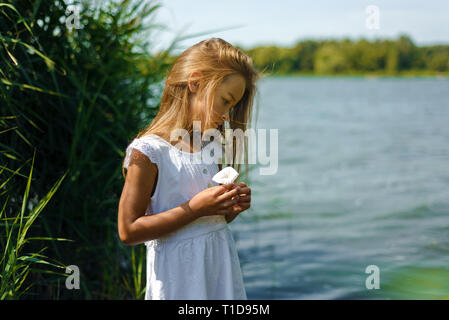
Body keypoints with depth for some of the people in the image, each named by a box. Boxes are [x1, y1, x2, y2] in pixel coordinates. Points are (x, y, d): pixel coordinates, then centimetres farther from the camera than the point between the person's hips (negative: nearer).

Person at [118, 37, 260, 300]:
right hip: (179, 274, -6)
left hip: (223, 267, 7)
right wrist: (195, 207, -22)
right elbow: (129, 231, -18)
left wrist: (233, 206, -4)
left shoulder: (212, 146, 8)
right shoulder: (147, 151, -15)